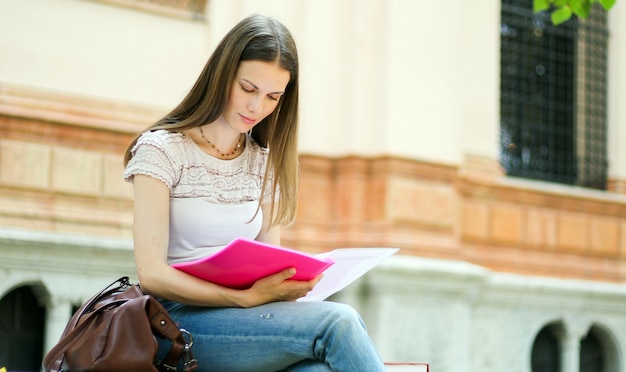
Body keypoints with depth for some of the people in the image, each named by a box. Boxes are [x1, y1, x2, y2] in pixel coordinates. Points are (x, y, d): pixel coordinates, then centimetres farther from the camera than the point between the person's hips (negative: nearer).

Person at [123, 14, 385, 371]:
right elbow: (152, 275, -11)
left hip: (251, 319, 5)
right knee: (337, 322, -31)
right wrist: (248, 297, -22)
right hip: (181, 318, -4)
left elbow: (270, 262, 14)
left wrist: (290, 284, -10)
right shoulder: (161, 150, -2)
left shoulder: (265, 163, 15)